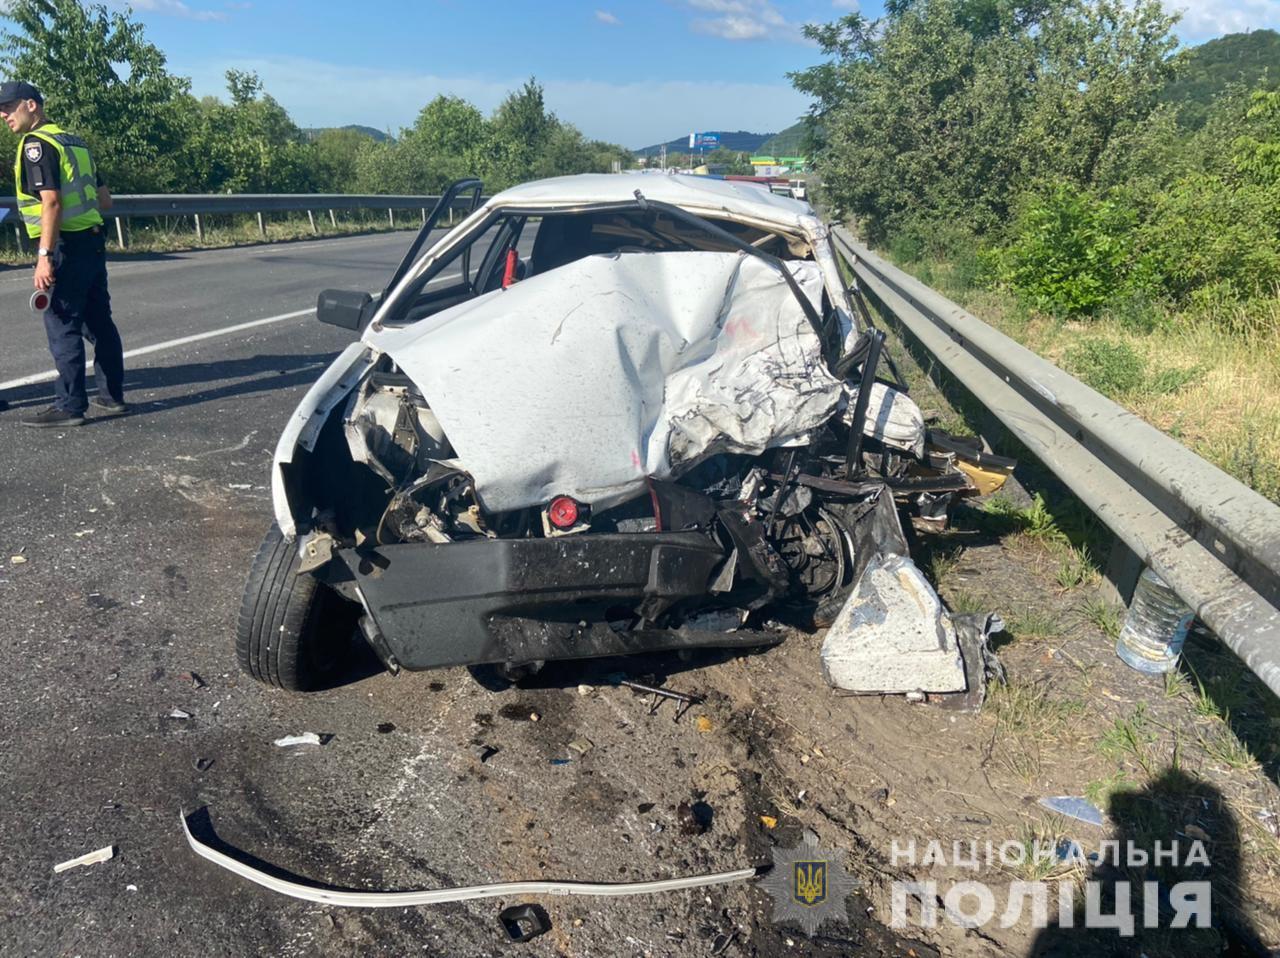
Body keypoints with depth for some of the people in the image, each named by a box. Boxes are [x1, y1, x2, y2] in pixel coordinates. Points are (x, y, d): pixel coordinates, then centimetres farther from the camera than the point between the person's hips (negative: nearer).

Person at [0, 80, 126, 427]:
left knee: (62, 326, -4)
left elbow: (51, 202, -20)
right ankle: (111, 397, 18)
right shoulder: (74, 141, 17)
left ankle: (69, 405, -1)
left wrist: (44, 256, -22)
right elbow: (104, 199, 19)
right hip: (93, 241, 9)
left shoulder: (36, 144, -10)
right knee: (99, 322, 12)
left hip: (66, 246, -9)